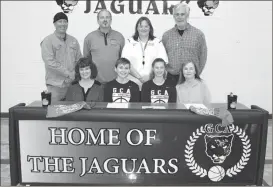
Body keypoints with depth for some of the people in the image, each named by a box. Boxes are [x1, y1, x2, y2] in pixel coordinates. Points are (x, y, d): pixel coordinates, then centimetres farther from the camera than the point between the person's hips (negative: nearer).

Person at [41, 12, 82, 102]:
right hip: (55, 85, -4)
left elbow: (79, 60, 12)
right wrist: (68, 73, -15)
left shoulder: (73, 41, 12)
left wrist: (73, 75, -4)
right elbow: (50, 62, -12)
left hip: (72, 84, 4)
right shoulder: (48, 41, -2)